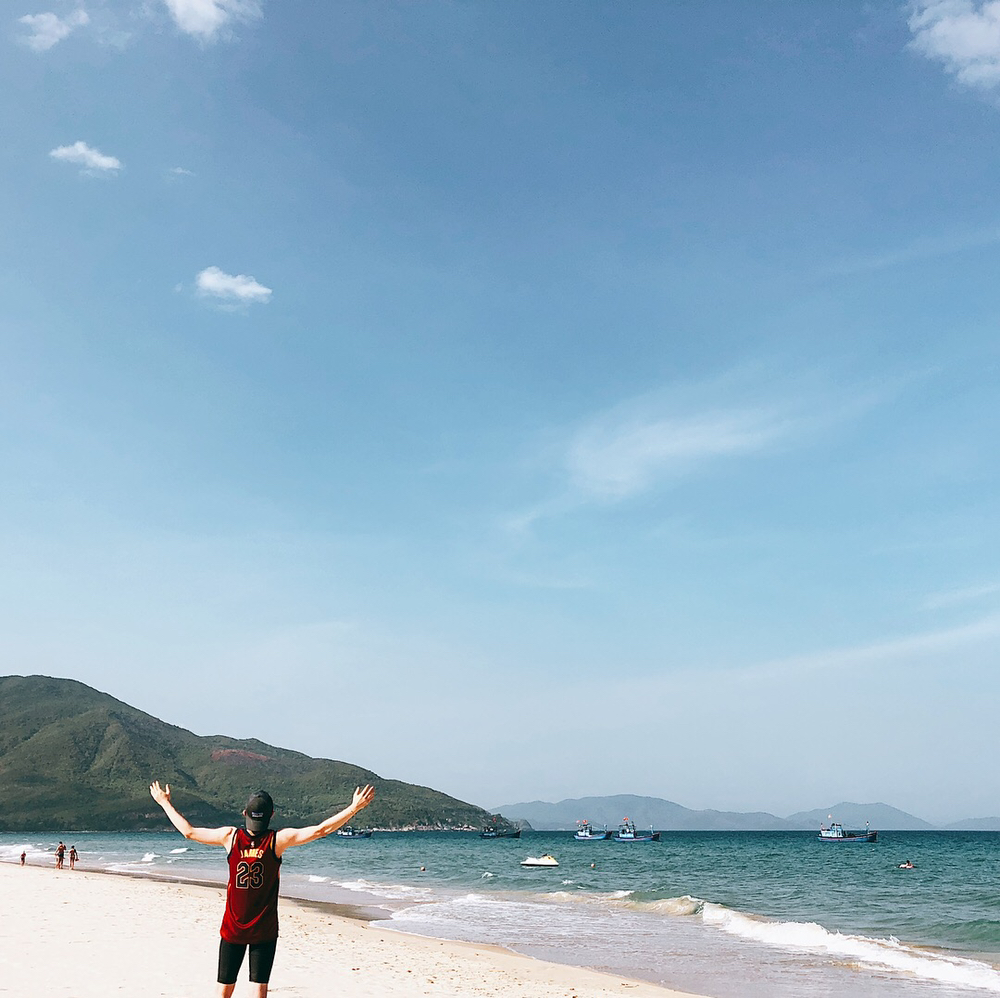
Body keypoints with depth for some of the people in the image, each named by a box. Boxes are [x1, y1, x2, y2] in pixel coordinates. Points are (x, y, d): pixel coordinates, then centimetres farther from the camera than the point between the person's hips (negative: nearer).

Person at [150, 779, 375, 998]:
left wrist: (164, 802, 14)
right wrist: (354, 807, -11)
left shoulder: (230, 836, -8)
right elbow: (320, 830, -15)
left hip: (232, 929, 2)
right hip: (264, 931, -1)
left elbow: (188, 831, 2)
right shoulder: (278, 840, -13)